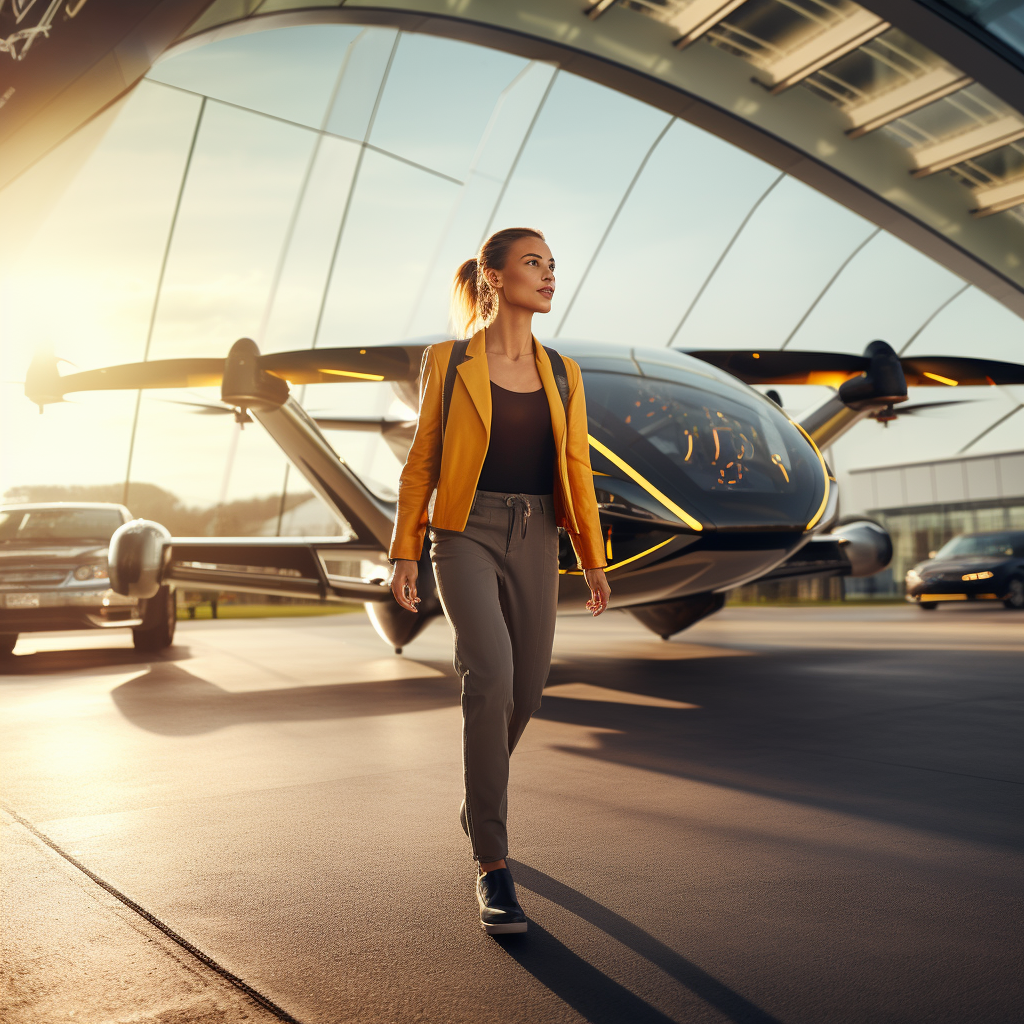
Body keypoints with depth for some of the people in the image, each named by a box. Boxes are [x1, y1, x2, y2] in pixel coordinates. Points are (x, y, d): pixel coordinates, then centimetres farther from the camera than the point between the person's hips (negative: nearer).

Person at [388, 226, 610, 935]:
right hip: (468, 534, -4)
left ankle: (480, 800, 38)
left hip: (535, 540, 5)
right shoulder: (448, 362, 0)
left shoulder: (562, 374, 10)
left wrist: (594, 560, 6)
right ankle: (493, 864, -13)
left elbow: (577, 469, 10)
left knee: (526, 690, 7)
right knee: (491, 676, -23)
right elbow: (423, 459, 1)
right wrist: (405, 552, -3)